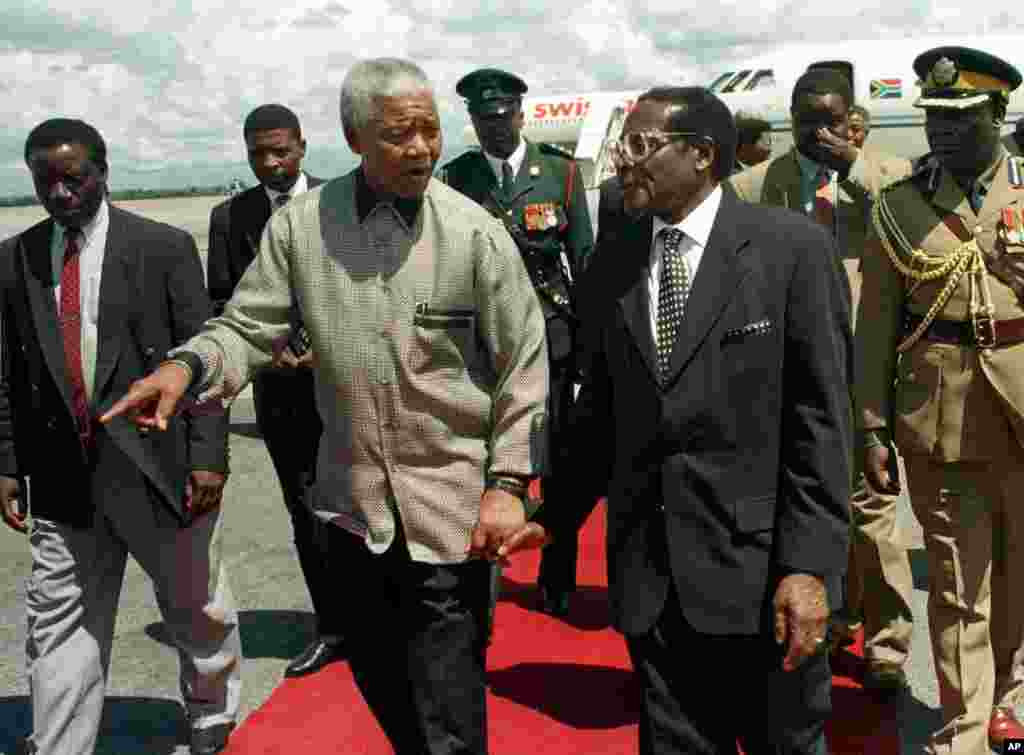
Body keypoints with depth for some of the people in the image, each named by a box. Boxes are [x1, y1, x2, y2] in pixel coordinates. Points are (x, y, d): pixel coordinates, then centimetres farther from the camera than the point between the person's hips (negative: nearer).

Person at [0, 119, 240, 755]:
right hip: (62, 480, 3)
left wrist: (208, 456, -11)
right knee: (59, 627, 8)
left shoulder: (165, 247, -5)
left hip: (159, 466, -2)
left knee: (196, 608, 14)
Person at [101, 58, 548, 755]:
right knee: (375, 673, 22)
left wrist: (509, 482, -10)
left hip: (452, 503, -3)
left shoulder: (476, 234, -10)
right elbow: (249, 327, 0)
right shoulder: (299, 224, -4)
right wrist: (187, 367, -21)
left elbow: (524, 366, -6)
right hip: (354, 499, 3)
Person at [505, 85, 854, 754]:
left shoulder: (794, 247, -7)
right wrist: (555, 515, 5)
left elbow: (821, 417, -9)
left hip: (758, 564, -3)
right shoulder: (613, 260, 7)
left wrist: (809, 565, -13)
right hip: (648, 573, 4)